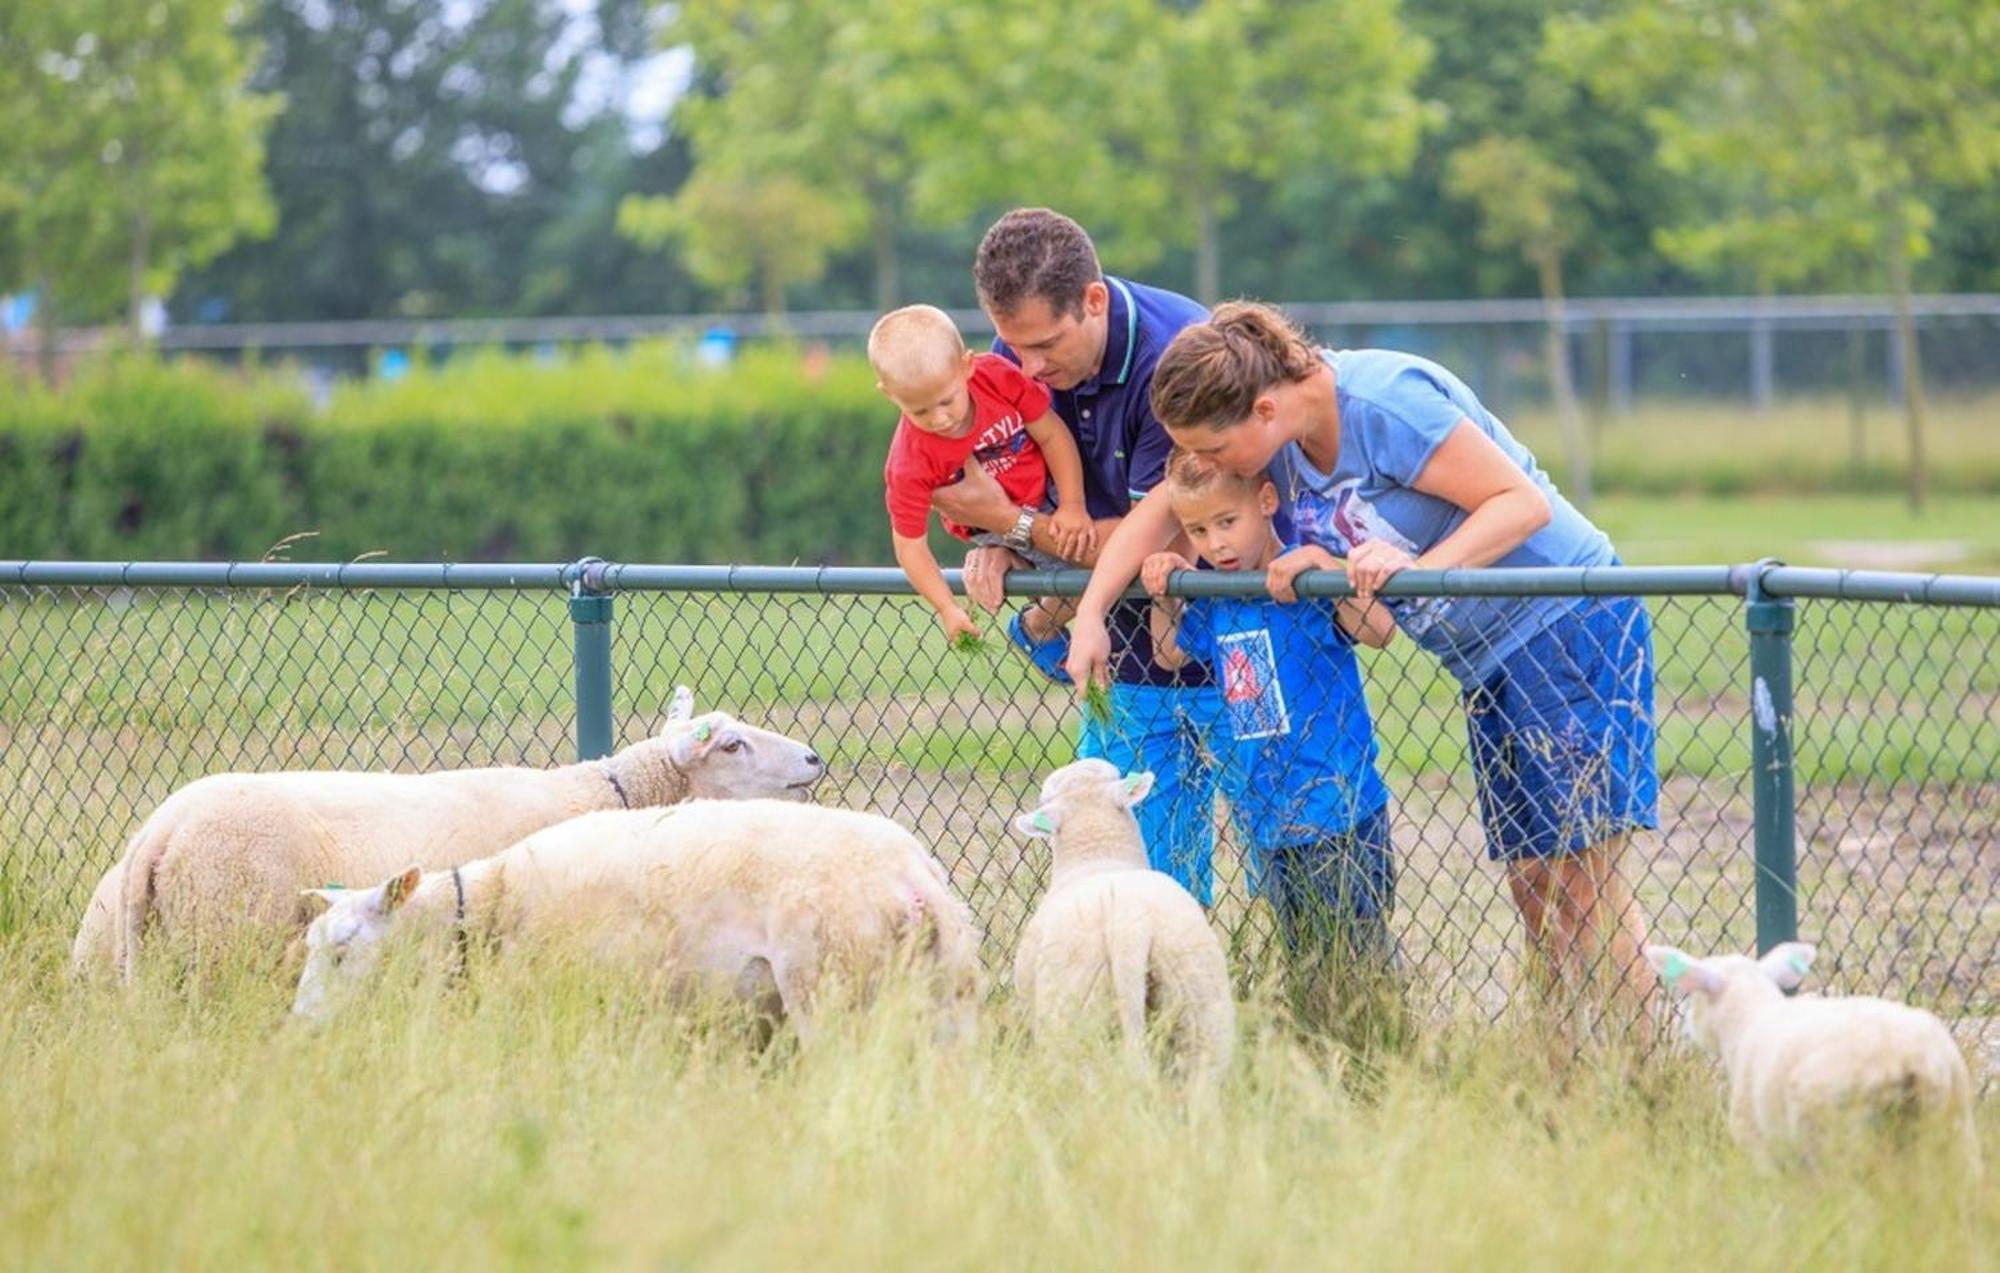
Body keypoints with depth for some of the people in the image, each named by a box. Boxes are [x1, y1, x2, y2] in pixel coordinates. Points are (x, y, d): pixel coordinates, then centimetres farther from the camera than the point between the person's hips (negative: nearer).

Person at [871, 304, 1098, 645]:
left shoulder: (997, 376, -26)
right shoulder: (910, 463, -31)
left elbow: (1051, 435, -14)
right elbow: (909, 545, -23)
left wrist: (1073, 506, -20)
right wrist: (948, 609, -30)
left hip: (1049, 487, 4)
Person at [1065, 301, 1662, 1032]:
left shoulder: (1382, 404, -25)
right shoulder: (1276, 433, 0)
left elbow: (1523, 501, -24)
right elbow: (1161, 509, 9)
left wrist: (1417, 566, -35)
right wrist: (1090, 613, -2)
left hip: (1569, 625, -9)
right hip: (1486, 659, 9)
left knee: (1580, 860, -12)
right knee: (1529, 871, 6)